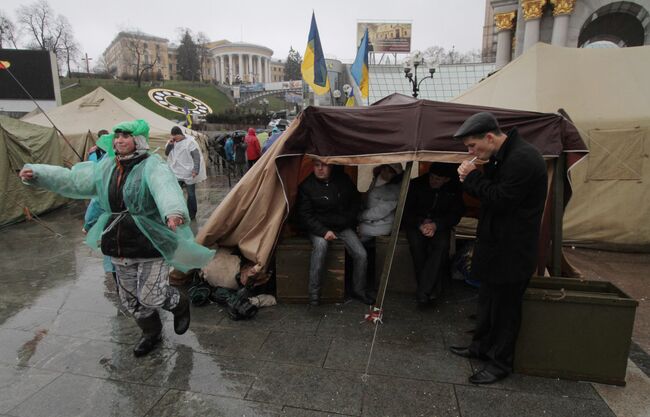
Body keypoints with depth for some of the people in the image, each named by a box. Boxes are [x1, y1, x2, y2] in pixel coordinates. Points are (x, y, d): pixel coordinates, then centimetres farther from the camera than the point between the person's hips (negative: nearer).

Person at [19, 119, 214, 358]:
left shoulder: (152, 166, -17)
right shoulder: (106, 167, 7)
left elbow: (166, 188, -38)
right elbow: (72, 179, 15)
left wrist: (174, 211, -58)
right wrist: (36, 173, 6)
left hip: (151, 244, -7)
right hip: (119, 245, 7)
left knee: (151, 297, -6)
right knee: (129, 298, 16)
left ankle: (181, 304, 28)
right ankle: (151, 332, 40)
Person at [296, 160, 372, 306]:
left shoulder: (343, 180, 0)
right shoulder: (306, 186, -9)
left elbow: (356, 202, 14)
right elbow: (305, 215, -11)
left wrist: (347, 221, 5)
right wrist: (323, 231, -21)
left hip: (343, 227, 3)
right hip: (319, 228, -3)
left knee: (361, 254, -14)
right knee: (320, 244, -36)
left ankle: (358, 290, 11)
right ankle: (314, 292, -24)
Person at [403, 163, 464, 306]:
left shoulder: (454, 189, -2)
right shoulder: (417, 184, -7)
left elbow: (456, 214, 0)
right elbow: (406, 210, -3)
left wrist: (436, 225, -18)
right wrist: (420, 224, -21)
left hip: (439, 225, 1)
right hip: (417, 223, -1)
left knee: (442, 245, -32)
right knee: (416, 244, -33)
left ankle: (423, 291, -31)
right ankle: (434, 289, -21)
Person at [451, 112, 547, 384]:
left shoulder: (522, 159, -22)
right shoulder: (503, 156, 9)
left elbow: (500, 200, -24)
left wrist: (472, 178, -14)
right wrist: (472, 180, -6)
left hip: (512, 250, -10)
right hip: (496, 243, 10)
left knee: (505, 304, 4)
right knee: (488, 298, 20)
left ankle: (500, 362, 21)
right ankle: (482, 346, 36)